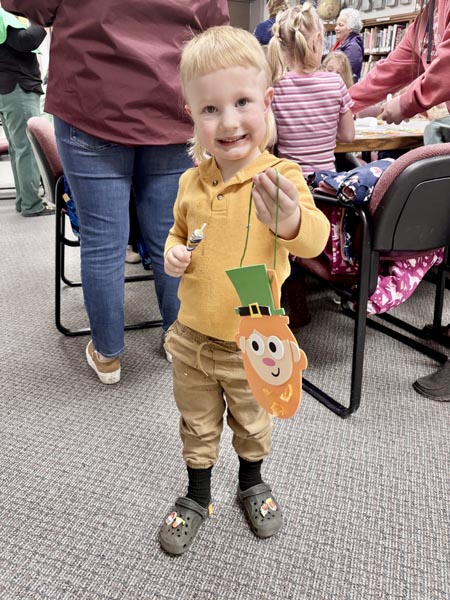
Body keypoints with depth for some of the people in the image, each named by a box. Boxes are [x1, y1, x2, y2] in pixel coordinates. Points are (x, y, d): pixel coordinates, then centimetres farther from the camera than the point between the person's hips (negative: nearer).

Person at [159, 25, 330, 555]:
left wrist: (291, 220, -55)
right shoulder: (192, 181, -3)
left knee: (252, 422, 23)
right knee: (197, 424, 22)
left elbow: (315, 240, -32)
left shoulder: (280, 177, -17)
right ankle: (197, 495, 47)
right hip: (192, 337, 3)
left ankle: (252, 482, 52)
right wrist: (173, 253, -8)